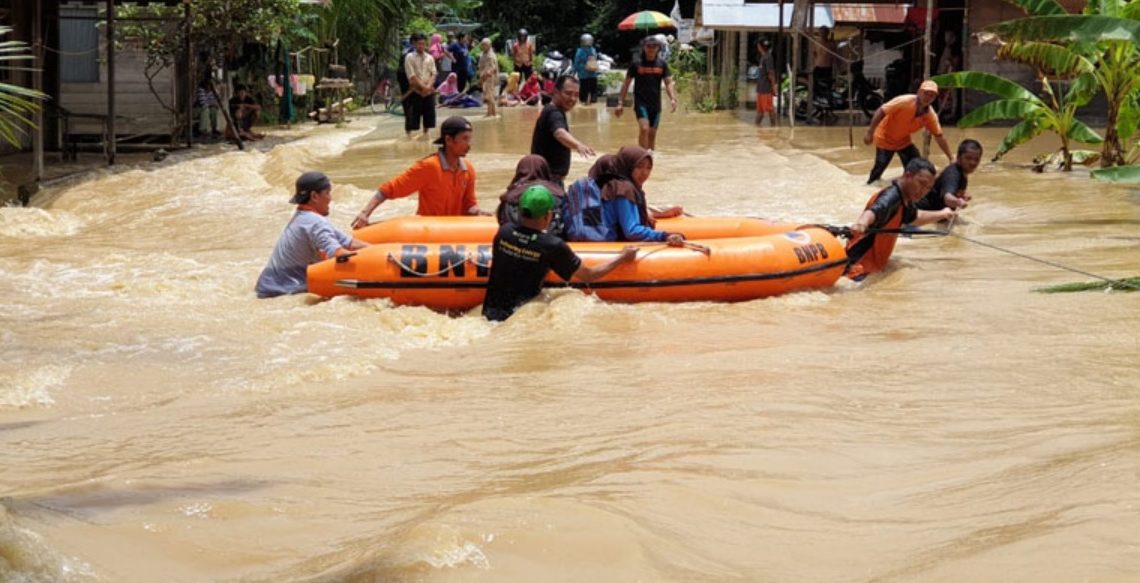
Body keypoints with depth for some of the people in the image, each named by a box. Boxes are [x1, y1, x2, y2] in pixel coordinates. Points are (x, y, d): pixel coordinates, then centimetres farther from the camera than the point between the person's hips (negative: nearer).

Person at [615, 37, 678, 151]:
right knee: (644, 129, -21)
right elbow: (626, 83, 1)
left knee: (652, 133, 10)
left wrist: (673, 99, -16)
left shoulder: (662, 64, 4)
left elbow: (668, 82, 1)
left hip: (656, 104, 3)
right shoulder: (636, 63, -2)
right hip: (641, 103, -3)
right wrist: (620, 102, -3)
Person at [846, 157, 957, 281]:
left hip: (874, 262, 13)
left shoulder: (904, 199, 11)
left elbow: (915, 217, 36)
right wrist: (862, 222, -64)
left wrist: (941, 214, 44)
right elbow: (874, 211, -44)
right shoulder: (891, 196, -20)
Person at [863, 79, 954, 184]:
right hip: (885, 139, -5)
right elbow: (881, 112, -26)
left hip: (904, 141, 5)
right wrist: (870, 133, -29)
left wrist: (951, 158, -10)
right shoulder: (904, 101, -29)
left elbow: (939, 137, -8)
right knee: (880, 167, -9)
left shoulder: (931, 115, -15)